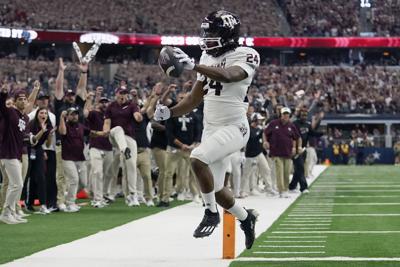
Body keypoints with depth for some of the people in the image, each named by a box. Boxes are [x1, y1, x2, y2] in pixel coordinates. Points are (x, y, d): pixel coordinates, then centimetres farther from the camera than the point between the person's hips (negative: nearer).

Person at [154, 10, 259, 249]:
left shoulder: (244, 57, -11)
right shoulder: (208, 59, 10)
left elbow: (228, 76, -34)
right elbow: (194, 99, 14)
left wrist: (193, 66, -46)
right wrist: (170, 112, -4)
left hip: (233, 128, -8)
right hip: (211, 129, 8)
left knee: (198, 159, -29)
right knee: (216, 189, 11)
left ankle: (211, 213, -10)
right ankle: (246, 217, 38)